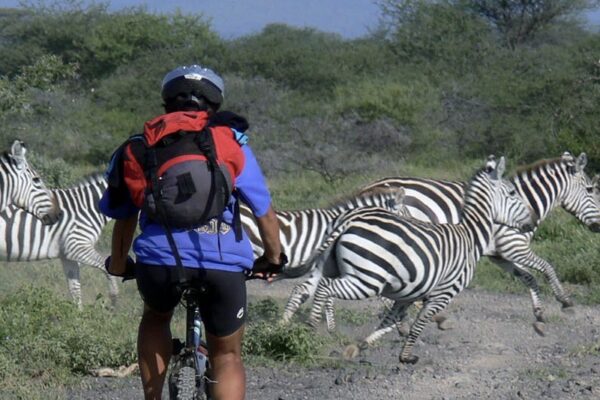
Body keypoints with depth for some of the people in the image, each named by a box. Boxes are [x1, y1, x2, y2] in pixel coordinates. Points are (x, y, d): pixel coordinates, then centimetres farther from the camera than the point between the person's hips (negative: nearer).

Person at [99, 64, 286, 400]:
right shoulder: (232, 142, 19)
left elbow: (124, 217, 25)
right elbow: (265, 211, 22)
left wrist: (118, 265, 42)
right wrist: (273, 258, 39)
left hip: (159, 256, 1)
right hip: (223, 259, -1)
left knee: (156, 316, 34)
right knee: (227, 357, 17)